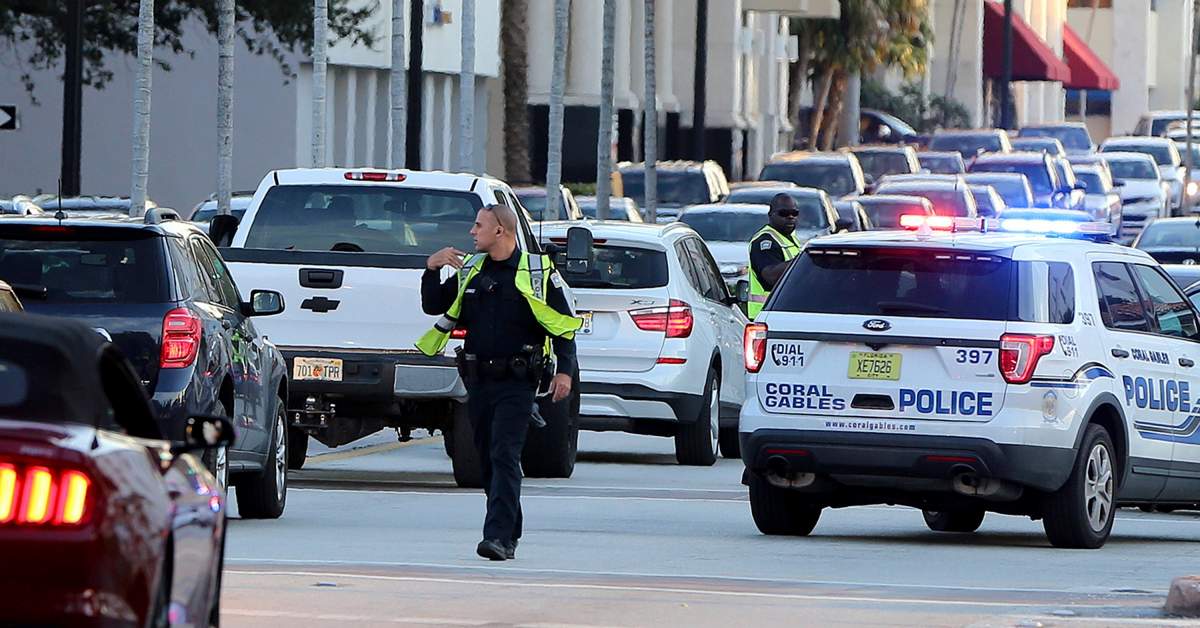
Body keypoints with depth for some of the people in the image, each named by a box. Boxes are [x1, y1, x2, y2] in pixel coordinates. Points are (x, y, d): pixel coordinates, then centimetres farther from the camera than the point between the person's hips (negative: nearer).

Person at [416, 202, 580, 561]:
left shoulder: (538, 273, -1)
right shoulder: (470, 271, 14)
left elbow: (564, 326, -1)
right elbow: (433, 306, 18)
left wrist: (565, 370, -12)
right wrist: (431, 269, 3)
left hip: (516, 383, -6)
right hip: (478, 380, 6)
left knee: (504, 457, -16)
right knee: (488, 460, 9)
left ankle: (500, 537, -23)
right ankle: (510, 532, 21)